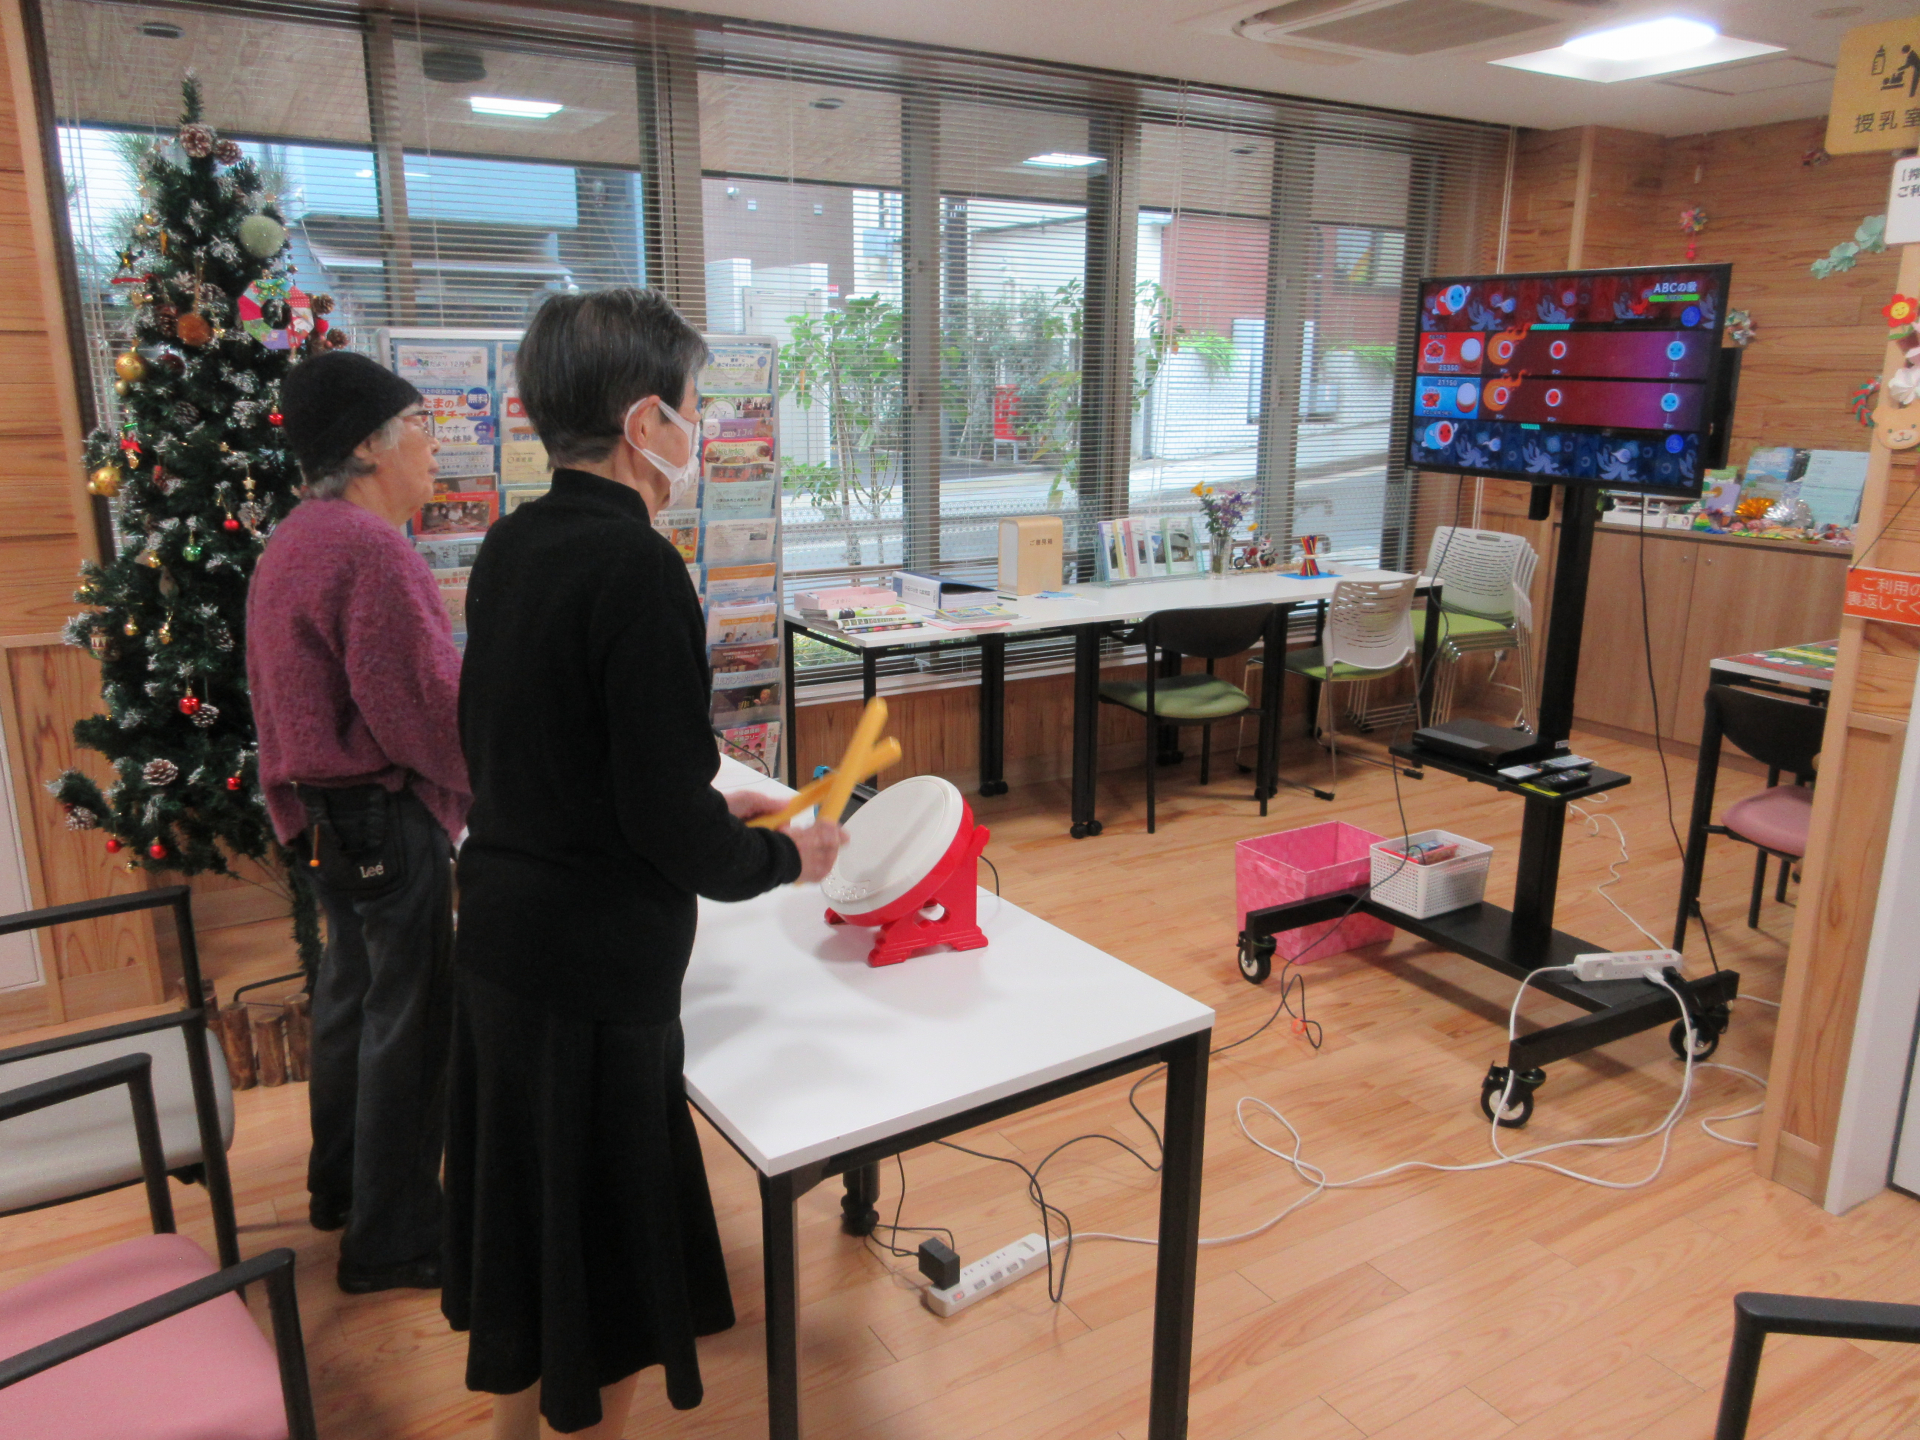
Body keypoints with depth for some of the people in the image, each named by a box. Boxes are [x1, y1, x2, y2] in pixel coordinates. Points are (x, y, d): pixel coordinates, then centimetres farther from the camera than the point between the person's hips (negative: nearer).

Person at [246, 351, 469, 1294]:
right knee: (408, 1021, 1)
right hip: (384, 813, -11)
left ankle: (340, 1187, 40)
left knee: (353, 994, 22)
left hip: (322, 807, 11)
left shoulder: (295, 540, 11)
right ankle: (392, 1240, 15)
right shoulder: (369, 550, -21)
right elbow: (433, 705, -22)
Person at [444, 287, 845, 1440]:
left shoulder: (513, 546, 4)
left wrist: (708, 808, 15)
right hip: (594, 964, -8)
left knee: (529, 1214, 24)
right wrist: (786, 857, -3)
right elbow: (666, 822, -22)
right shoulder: (638, 569, -22)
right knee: (602, 1245, 11)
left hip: (500, 938, 9)